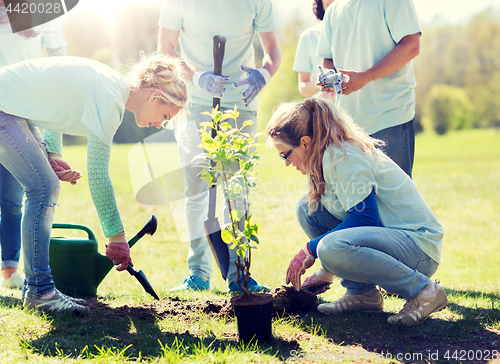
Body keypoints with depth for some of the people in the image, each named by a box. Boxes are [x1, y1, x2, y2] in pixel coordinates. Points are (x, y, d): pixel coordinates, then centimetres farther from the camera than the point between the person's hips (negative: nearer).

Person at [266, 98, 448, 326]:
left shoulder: (343, 156, -17)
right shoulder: (330, 155, 13)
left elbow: (365, 217, -24)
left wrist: (311, 249, -16)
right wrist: (325, 273, 23)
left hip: (419, 248, -10)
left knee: (332, 249, -34)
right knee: (307, 207, 5)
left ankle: (423, 291, -16)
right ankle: (361, 293, 4)